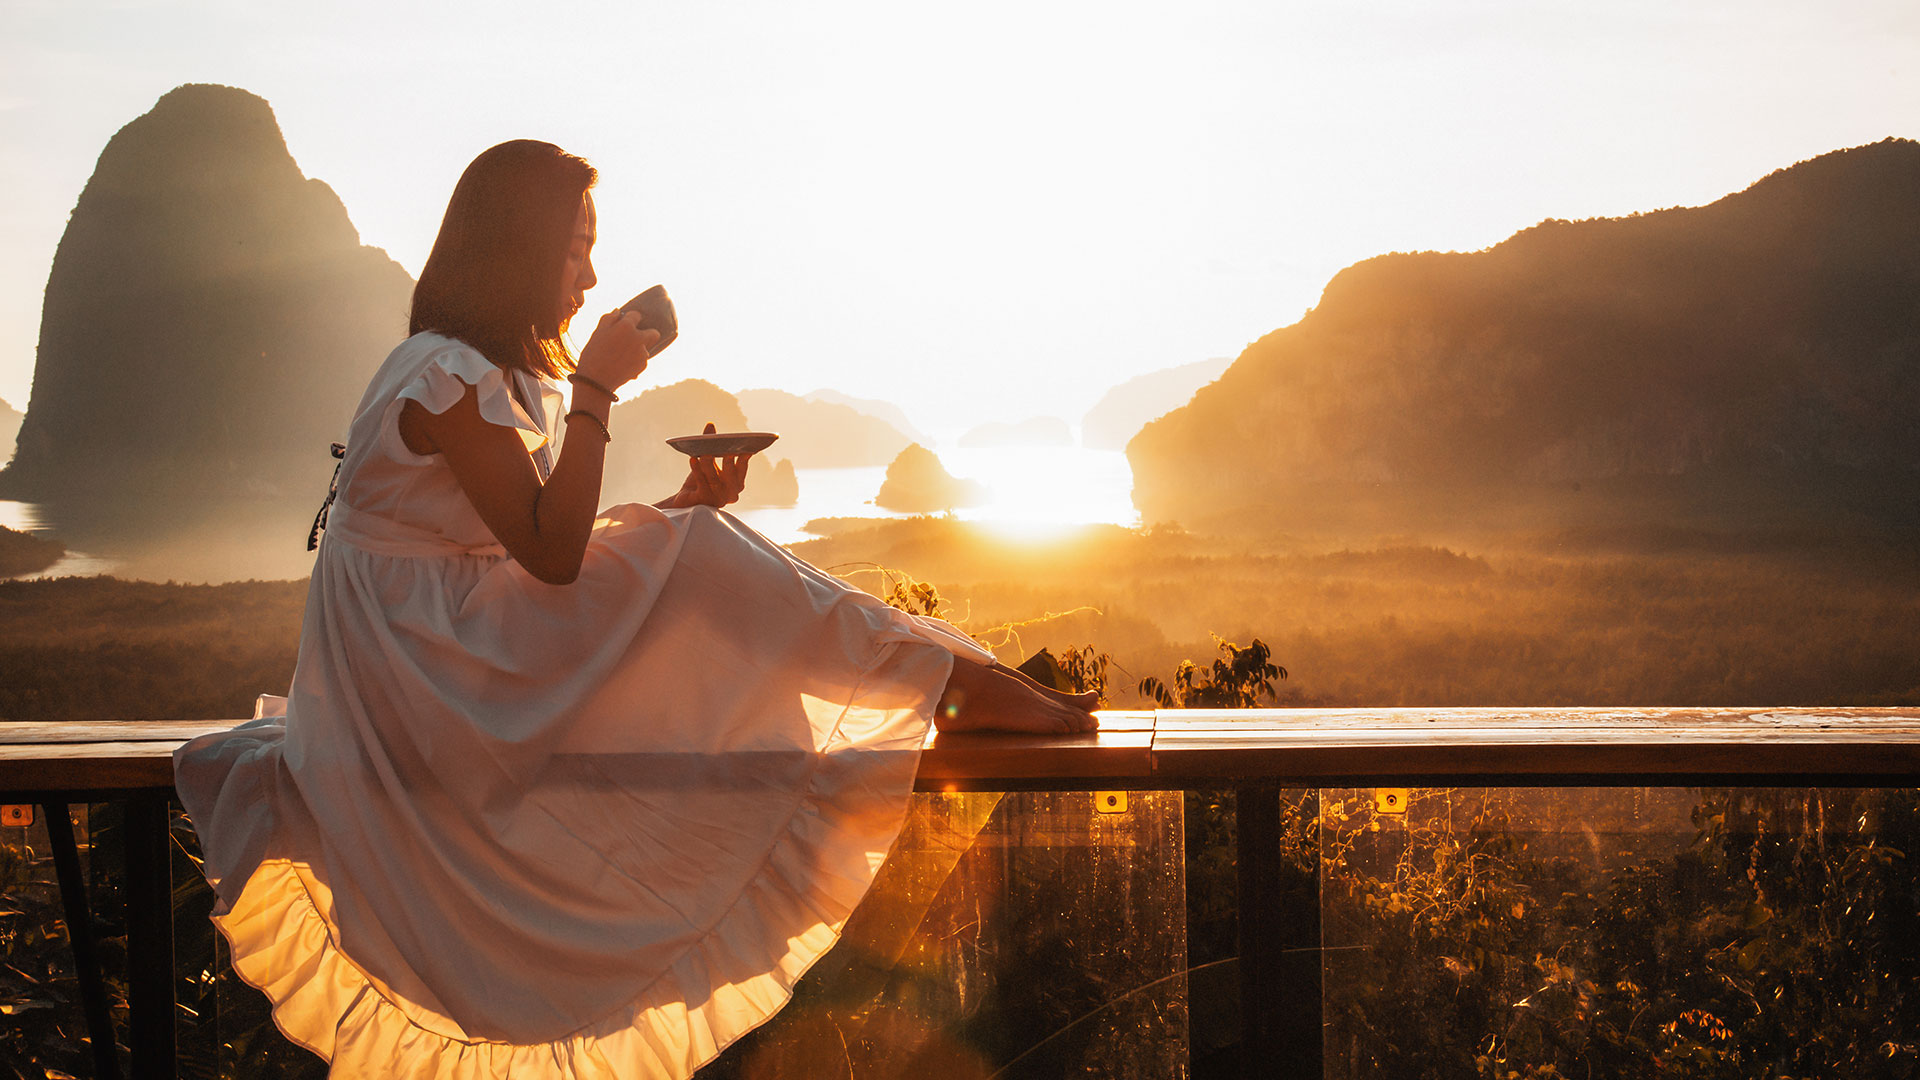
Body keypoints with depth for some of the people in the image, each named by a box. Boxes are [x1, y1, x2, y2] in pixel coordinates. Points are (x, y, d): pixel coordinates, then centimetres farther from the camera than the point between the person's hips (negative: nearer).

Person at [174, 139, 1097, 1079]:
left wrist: (680, 508, -3)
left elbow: (556, 552, 11)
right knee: (698, 578, -18)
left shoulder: (512, 376, 17)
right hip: (417, 672, -10)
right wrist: (596, 390, -18)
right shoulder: (445, 376, -16)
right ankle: (967, 687, -14)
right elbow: (551, 556, -21)